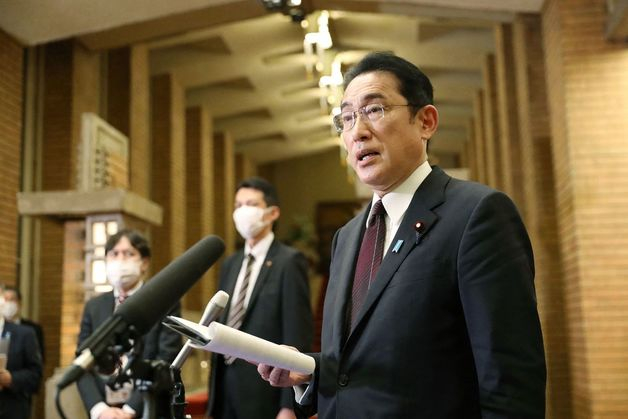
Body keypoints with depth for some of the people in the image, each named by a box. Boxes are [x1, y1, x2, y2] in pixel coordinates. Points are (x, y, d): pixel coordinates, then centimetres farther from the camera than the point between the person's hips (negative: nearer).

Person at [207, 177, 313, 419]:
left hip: (265, 394, -6)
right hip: (227, 388, 6)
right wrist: (214, 394, 12)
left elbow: (297, 335, -13)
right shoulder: (230, 265, 13)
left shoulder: (289, 262, -8)